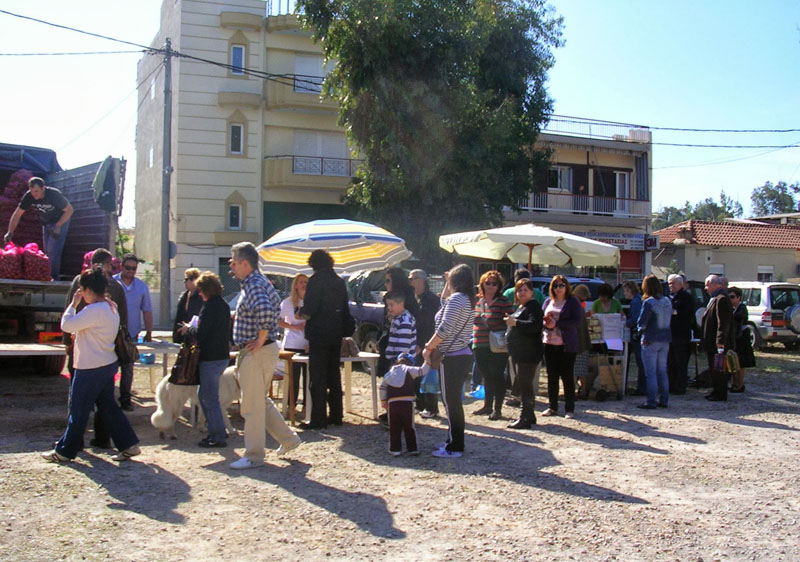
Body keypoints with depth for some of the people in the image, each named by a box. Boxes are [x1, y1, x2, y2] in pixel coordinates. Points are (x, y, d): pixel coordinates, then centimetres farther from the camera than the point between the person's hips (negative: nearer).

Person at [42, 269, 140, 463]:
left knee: (78, 410, 4)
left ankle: (65, 451, 16)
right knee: (108, 406, 15)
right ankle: (128, 444, 14)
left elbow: (67, 325, -20)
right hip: (108, 364, 9)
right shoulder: (111, 307, 10)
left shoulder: (94, 310, -21)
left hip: (91, 368, -9)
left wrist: (73, 304, -8)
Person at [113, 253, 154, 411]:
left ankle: (125, 400, 18)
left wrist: (149, 332, 5)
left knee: (128, 369, 8)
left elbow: (147, 311, 9)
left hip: (131, 335, 2)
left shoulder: (142, 286, 6)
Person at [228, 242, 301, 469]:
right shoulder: (259, 281, 13)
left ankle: (253, 456, 9)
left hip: (257, 353, -10)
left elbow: (265, 312, -37)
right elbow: (276, 305, 28)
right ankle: (288, 439, 27)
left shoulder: (254, 286, -19)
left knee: (251, 405, 0)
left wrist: (260, 340, -24)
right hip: (260, 351, 10)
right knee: (261, 401, 20)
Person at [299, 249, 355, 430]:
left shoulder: (316, 280, -12)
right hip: (336, 334, 7)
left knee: (317, 377, -4)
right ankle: (336, 415, 18)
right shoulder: (339, 281, 10)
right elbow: (345, 308, 13)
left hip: (319, 334, -7)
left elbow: (309, 310, -17)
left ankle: (318, 419, -4)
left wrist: (301, 314, 3)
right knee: (334, 376, 14)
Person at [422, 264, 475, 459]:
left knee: (450, 402, -3)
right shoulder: (468, 300, 15)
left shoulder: (457, 298, -15)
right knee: (453, 401, 16)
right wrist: (447, 283, 27)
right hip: (463, 355, 10)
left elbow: (445, 328, -23)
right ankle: (453, 442, 24)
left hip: (452, 358, -10)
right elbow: (444, 303, 35)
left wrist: (428, 347, -16)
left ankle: (455, 448, 1)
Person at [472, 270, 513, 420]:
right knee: (486, 376, 16)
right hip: (480, 346, 6)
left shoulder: (502, 301, -7)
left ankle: (497, 408, 10)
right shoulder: (476, 301, 9)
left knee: (497, 376, 1)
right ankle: (487, 405, 28)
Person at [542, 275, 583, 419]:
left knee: (567, 377, 1)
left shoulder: (573, 302, -4)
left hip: (567, 345, -5)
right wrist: (546, 324, -11)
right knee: (551, 376, 10)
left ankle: (569, 409, 9)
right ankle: (553, 407, 19)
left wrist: (557, 324, -19)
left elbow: (577, 322, -12)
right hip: (549, 344, 5)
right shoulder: (548, 302, 12)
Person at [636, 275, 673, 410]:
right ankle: (664, 400, 18)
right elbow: (669, 319, 12)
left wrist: (641, 328, 3)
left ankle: (651, 402, -1)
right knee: (662, 371, 14)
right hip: (665, 339, 7)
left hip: (651, 341, -7)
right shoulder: (667, 301, 6)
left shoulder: (648, 302, -16)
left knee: (650, 372, -2)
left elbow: (641, 323, -16)